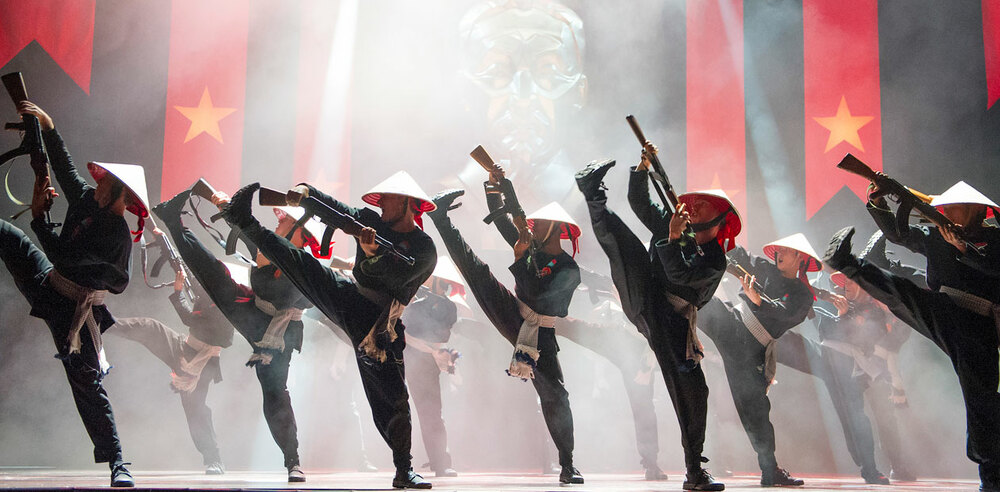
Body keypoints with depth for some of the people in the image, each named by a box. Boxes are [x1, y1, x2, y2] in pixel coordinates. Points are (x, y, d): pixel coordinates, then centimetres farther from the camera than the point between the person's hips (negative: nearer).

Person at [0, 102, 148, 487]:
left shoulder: (115, 235, -28)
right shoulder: (87, 199, -5)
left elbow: (62, 254, -27)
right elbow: (64, 166, 8)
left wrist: (39, 214, -19)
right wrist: (47, 125, 3)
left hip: (73, 310, -8)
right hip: (49, 283, 8)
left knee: (87, 383, -8)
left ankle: (117, 464, -1)